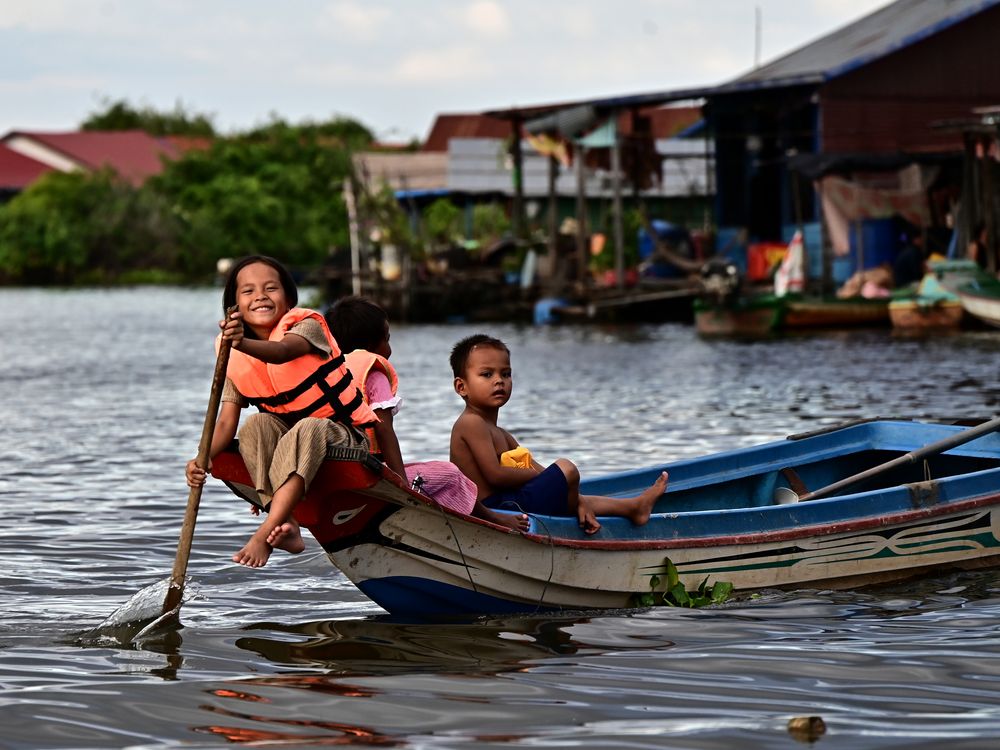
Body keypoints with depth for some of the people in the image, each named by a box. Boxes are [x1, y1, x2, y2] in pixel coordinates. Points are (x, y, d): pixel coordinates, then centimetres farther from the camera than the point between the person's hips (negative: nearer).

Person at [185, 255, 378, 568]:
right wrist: (204, 458, -30)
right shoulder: (236, 361, -1)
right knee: (256, 425, -26)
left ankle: (264, 535, -46)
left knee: (306, 431, -36)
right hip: (286, 432, 4)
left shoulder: (306, 325, -14)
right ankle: (286, 528, -35)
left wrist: (245, 344, -60)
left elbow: (282, 352, -38)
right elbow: (226, 422, -9)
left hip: (343, 434, -4)